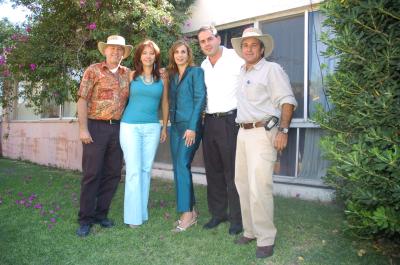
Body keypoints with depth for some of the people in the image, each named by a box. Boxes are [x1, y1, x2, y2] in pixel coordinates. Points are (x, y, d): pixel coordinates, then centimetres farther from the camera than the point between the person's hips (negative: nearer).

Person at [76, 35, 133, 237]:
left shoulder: (128, 74, 12)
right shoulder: (93, 71, 0)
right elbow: (83, 100, -5)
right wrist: (83, 129, -12)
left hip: (118, 128, 5)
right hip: (96, 127, -4)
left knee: (113, 173, 8)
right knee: (92, 173, -2)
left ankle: (100, 214, 22)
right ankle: (85, 219, 10)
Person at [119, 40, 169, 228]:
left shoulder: (161, 78, 9)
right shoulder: (131, 76, 5)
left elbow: (165, 104, 12)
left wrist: (164, 127, 9)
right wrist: (121, 121, 4)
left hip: (152, 127, 2)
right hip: (130, 126, -2)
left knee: (146, 170, 6)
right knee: (134, 170, -4)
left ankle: (143, 212, 17)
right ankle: (134, 216, 4)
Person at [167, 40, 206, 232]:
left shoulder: (196, 72, -1)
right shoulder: (172, 75, 18)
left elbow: (200, 99, -9)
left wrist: (192, 127, -16)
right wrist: (169, 124, 8)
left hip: (190, 124, -7)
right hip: (175, 125, 7)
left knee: (182, 165, -14)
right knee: (178, 167, 6)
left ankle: (188, 213, -5)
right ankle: (190, 211, 16)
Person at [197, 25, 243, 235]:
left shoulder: (236, 58, -6)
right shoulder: (203, 66, 14)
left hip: (231, 120, -6)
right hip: (210, 121, 7)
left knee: (233, 172, -2)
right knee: (213, 170, 12)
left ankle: (237, 218, 12)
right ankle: (218, 213, 25)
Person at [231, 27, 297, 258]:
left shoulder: (272, 69, -4)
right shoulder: (242, 72, 17)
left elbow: (287, 101, -11)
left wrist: (283, 131, -19)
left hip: (262, 132, -8)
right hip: (243, 132, 8)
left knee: (259, 187, -10)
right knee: (243, 183, 11)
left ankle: (266, 238, 5)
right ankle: (250, 231, 25)